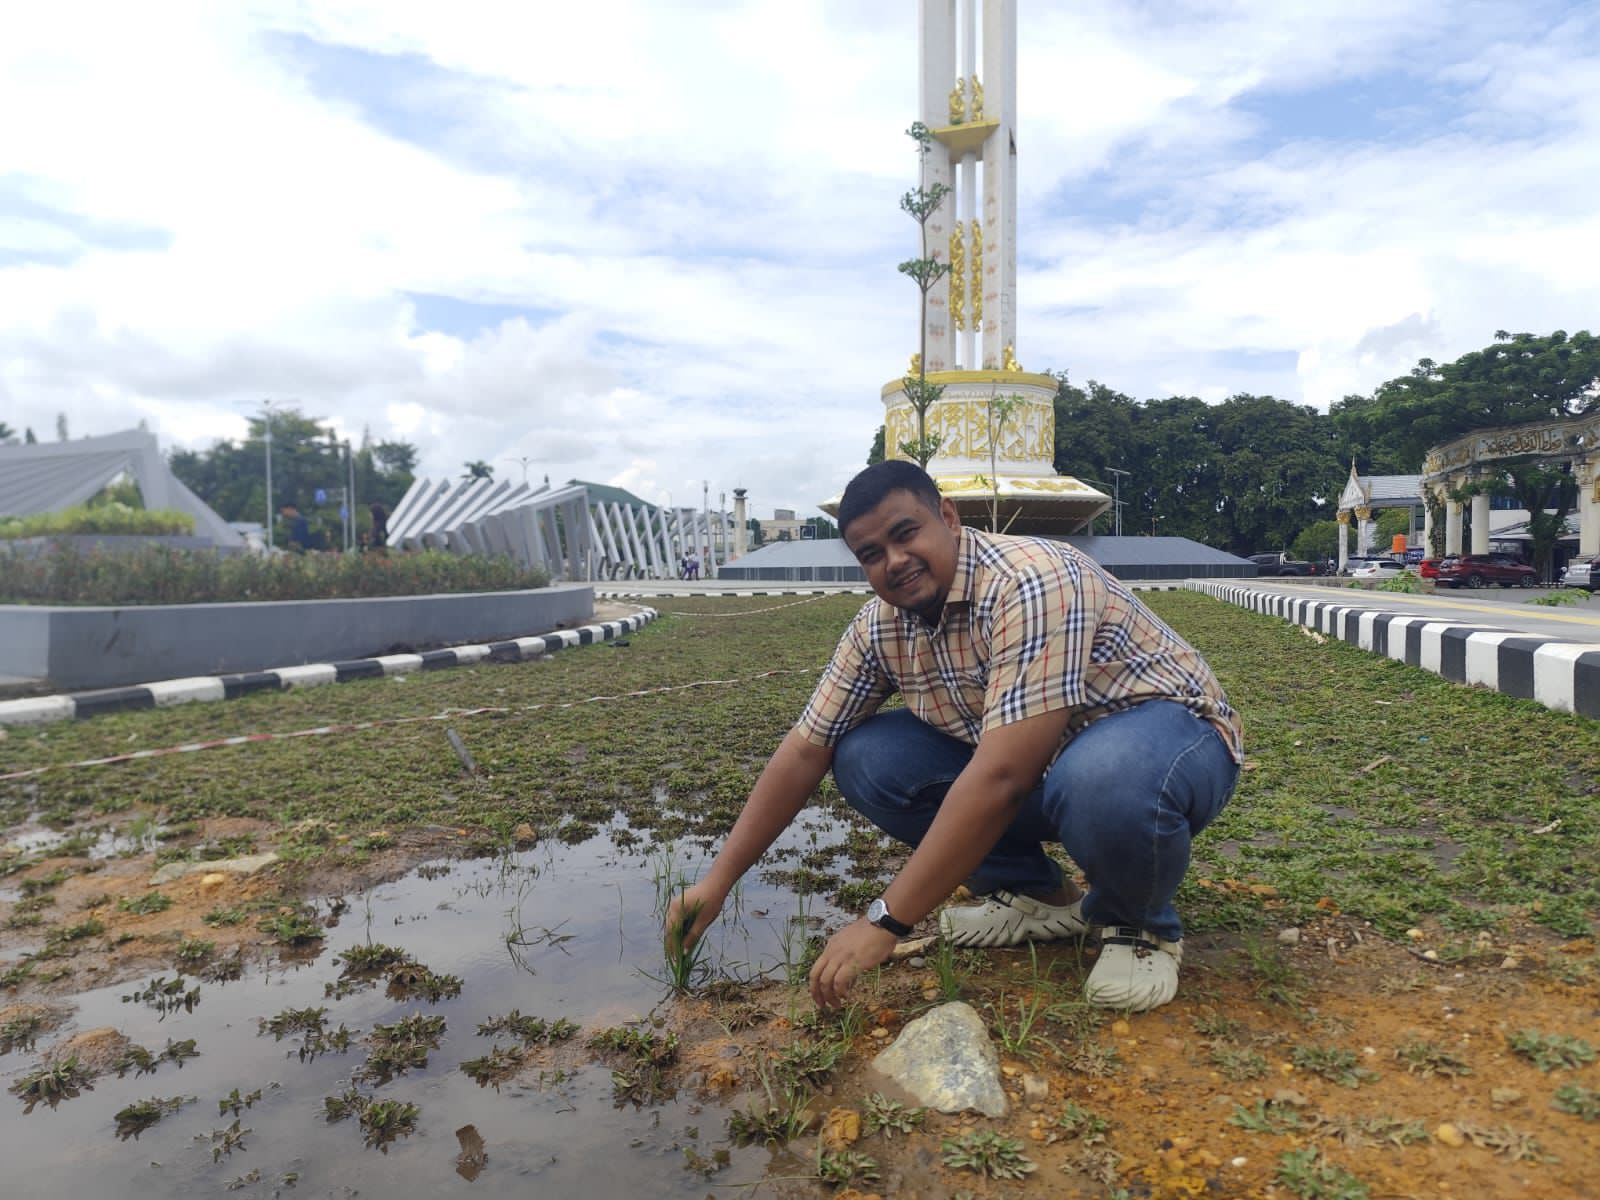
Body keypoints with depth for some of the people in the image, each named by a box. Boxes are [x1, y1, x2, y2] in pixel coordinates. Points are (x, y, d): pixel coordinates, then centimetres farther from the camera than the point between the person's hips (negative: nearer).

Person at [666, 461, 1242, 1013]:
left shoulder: (1030, 583, -32)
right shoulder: (880, 625, -9)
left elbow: (999, 780, -38)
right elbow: (804, 751, -3)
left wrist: (885, 921, -35)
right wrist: (718, 879, -7)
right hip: (1033, 757, 7)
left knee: (1102, 780, -42)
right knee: (864, 758, -11)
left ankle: (1141, 922, -7)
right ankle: (1038, 896, 4)